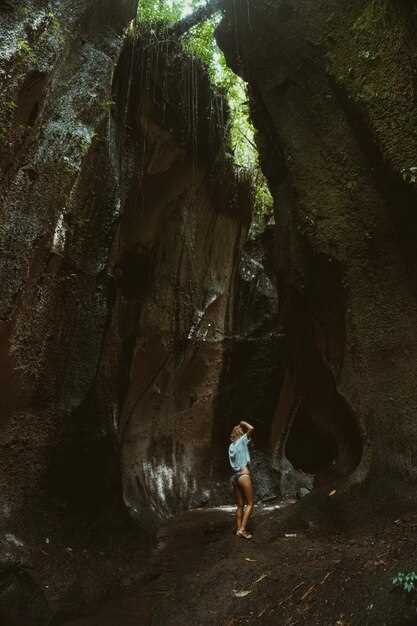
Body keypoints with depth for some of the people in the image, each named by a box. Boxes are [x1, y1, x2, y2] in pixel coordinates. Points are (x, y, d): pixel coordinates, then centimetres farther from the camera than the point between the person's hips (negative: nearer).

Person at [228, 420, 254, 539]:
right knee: (250, 504, 1)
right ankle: (242, 529, -5)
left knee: (240, 505, 12)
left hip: (234, 477, 7)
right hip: (243, 475, -7)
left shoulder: (231, 445, 14)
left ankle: (238, 529, 11)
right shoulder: (242, 440, -5)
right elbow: (251, 429, -12)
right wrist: (243, 423, 5)